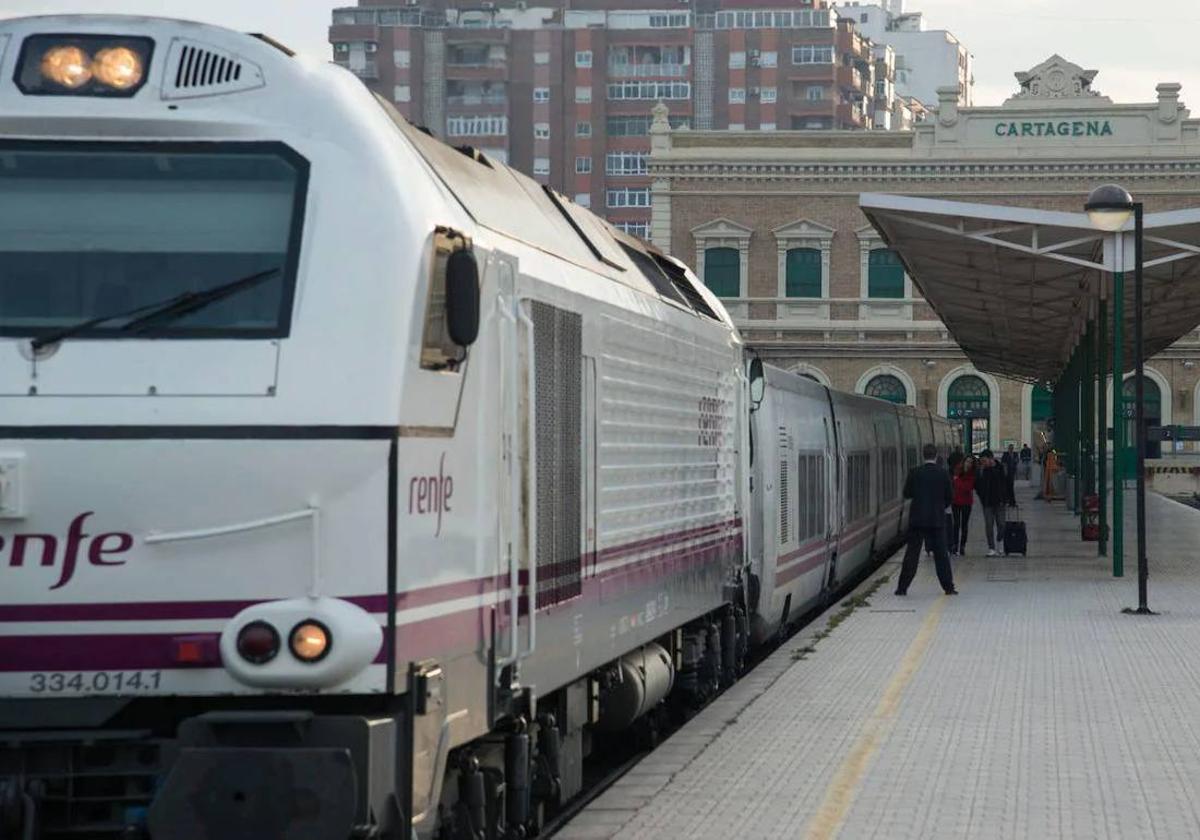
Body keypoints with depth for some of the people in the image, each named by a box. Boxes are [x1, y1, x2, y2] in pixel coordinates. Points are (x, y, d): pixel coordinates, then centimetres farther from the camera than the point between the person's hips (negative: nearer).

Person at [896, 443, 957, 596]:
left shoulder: (914, 473, -6)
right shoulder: (943, 474, -5)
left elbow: (907, 494, 0)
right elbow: (950, 497, 1)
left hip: (917, 518, 0)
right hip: (937, 519, 0)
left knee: (912, 553, 3)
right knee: (941, 553, 8)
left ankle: (902, 587, 1)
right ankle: (948, 587, 9)